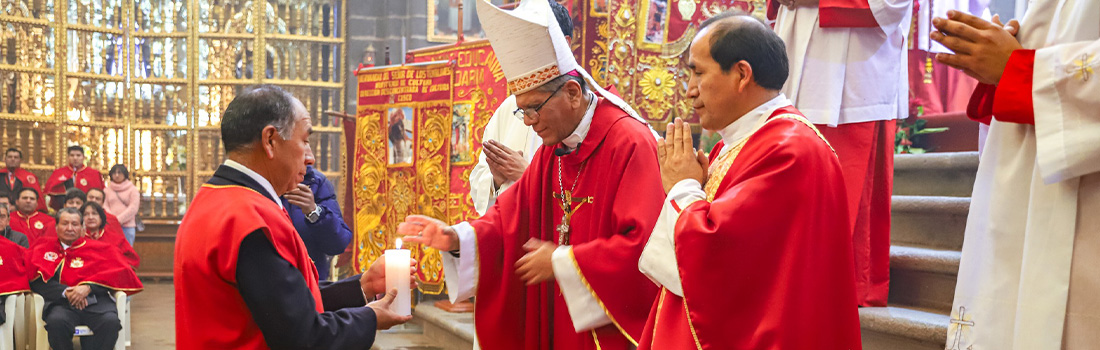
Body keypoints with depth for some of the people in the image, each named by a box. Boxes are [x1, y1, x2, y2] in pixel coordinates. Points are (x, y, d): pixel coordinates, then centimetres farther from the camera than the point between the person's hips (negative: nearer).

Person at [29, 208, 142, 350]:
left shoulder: (97, 248, 20)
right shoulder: (44, 248, 21)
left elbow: (119, 272, 6)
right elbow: (37, 281, 7)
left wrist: (88, 287, -10)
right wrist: (66, 292, -10)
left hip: (95, 301, 0)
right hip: (61, 303, 0)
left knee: (110, 321, -33)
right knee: (56, 321, -36)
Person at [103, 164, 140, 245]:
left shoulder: (133, 189, 8)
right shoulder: (107, 190, 15)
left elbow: (133, 208, -2)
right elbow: (104, 207, 7)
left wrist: (119, 220, -11)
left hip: (127, 227, -2)